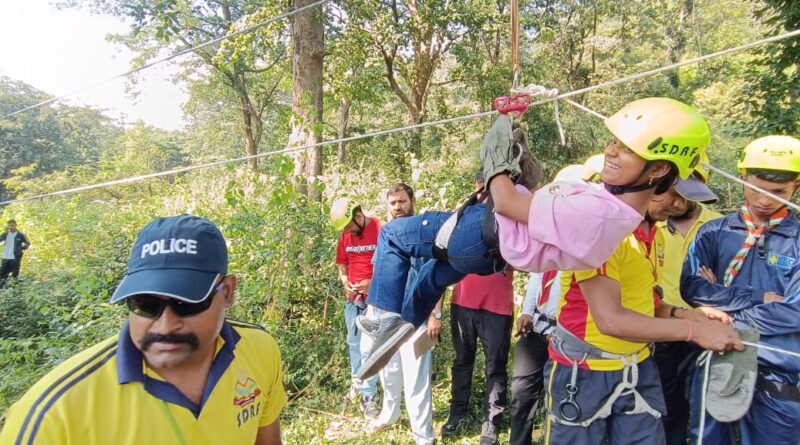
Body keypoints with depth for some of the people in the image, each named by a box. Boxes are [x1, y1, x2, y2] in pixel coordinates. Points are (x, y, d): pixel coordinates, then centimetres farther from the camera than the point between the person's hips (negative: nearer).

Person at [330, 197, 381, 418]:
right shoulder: (345, 236, 7)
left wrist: (373, 283, -20)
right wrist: (345, 282, -3)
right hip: (352, 298, 6)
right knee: (354, 343, 16)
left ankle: (368, 396, 4)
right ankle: (357, 381, 36)